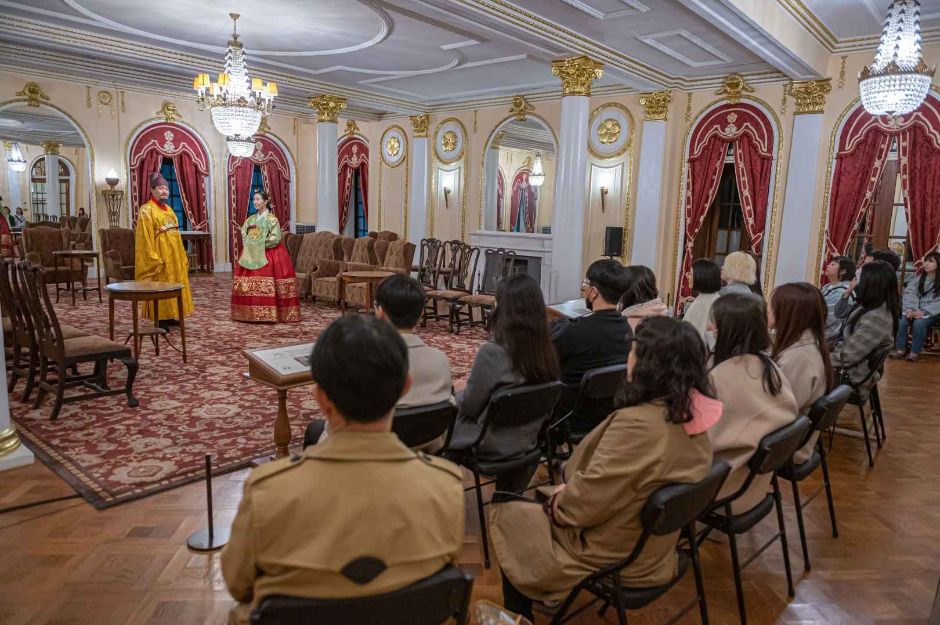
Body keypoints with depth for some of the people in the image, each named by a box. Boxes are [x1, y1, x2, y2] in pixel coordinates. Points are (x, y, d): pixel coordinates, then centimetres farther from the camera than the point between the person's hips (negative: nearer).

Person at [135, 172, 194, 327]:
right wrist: (154, 258, -21)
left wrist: (181, 257, 14)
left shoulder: (169, 210, 16)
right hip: (159, 256, -8)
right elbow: (145, 238, -14)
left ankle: (171, 317, 19)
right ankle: (160, 320, -1)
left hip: (173, 256, 8)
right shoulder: (146, 210, -8)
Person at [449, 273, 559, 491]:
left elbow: (468, 406, -15)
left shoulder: (492, 352, -28)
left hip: (492, 446, -5)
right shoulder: (546, 352, -10)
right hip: (527, 441, 5)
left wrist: (457, 392, 7)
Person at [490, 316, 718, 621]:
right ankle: (547, 596, 40)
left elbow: (584, 502, -26)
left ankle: (520, 615, 32)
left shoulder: (637, 424, -34)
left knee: (504, 513, 13)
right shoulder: (693, 414, -7)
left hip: (612, 558, -7)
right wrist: (568, 492, 4)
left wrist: (556, 503, -5)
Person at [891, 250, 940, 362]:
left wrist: (924, 311, -25)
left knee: (919, 323, -34)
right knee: (900, 320, -26)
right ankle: (900, 349, -16)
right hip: (916, 310, 4)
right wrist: (909, 308, -18)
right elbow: (909, 293, 0)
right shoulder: (918, 279, 12)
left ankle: (915, 352, -19)